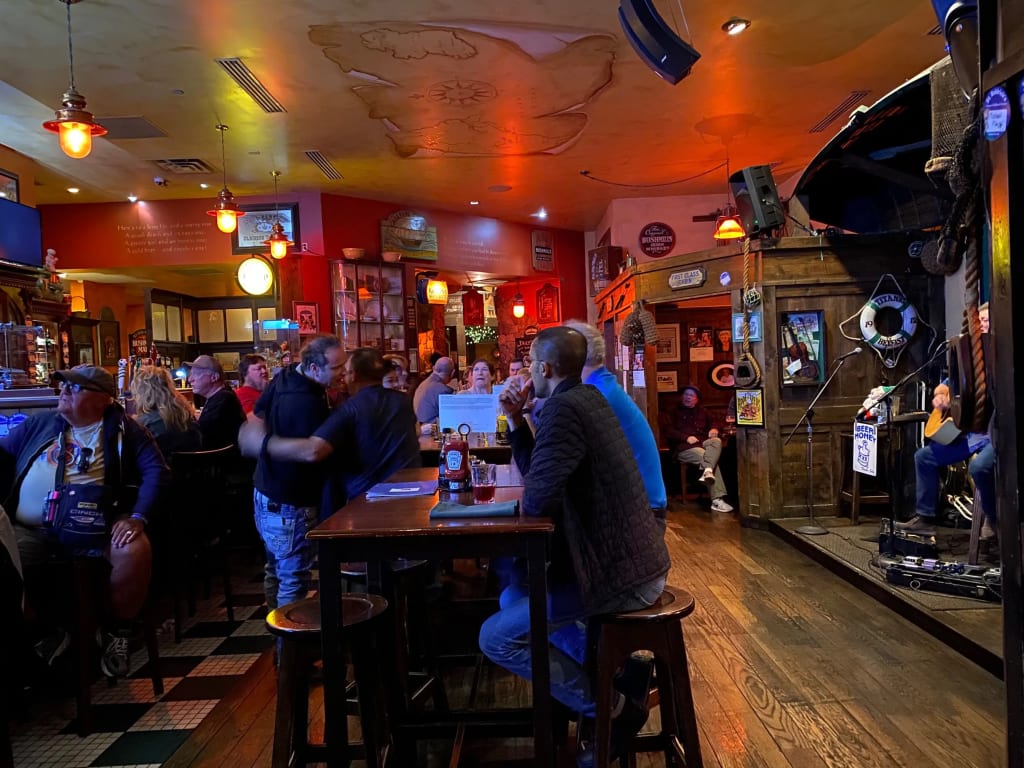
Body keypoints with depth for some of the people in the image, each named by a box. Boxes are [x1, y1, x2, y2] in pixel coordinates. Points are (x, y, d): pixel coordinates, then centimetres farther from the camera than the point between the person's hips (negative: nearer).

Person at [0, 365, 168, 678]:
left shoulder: (122, 429, 4)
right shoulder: (40, 423, 17)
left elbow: (157, 471, -4)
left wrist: (137, 518, -15)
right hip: (31, 528, 4)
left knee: (136, 550, -31)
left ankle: (116, 632, -3)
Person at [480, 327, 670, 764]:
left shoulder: (564, 408, -19)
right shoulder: (586, 398, 13)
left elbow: (537, 499, -28)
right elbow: (538, 472, 17)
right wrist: (516, 421, 5)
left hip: (617, 573, -10)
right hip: (633, 560, 10)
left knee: (496, 638, -6)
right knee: (514, 595, 24)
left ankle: (611, 705, 3)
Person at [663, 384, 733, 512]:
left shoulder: (702, 411, 26)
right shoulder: (675, 412, 12)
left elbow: (711, 424, 29)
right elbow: (668, 432, 0)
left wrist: (713, 429, 2)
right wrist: (686, 437, -15)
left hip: (703, 443, 4)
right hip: (684, 448, -4)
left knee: (717, 441, -30)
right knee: (706, 456, -32)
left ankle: (707, 471, -52)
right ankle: (717, 499, -39)